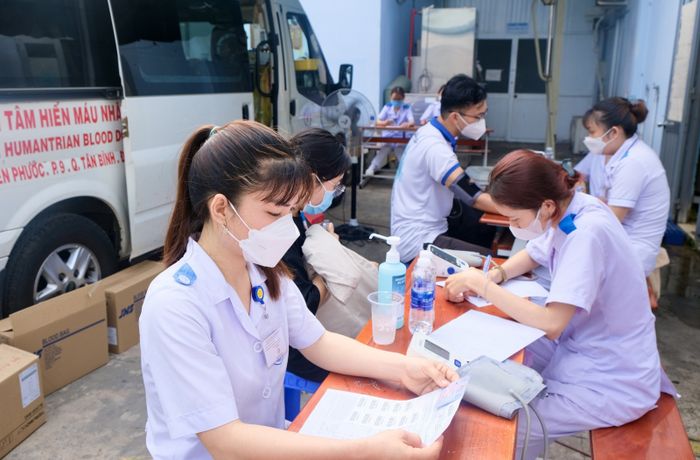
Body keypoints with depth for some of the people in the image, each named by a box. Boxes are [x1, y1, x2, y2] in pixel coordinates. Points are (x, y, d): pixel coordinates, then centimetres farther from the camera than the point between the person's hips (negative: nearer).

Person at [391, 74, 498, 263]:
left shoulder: (431, 132, 6)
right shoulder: (434, 146, -24)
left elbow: (461, 185, 15)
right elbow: (472, 197, -26)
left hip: (430, 227, 10)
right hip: (418, 240, -10)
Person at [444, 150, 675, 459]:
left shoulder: (587, 234, -30)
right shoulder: (567, 209, -5)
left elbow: (551, 324, -31)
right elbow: (532, 255, 13)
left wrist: (482, 285, -24)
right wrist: (494, 275, -6)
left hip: (613, 381, -8)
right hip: (579, 346, 8)